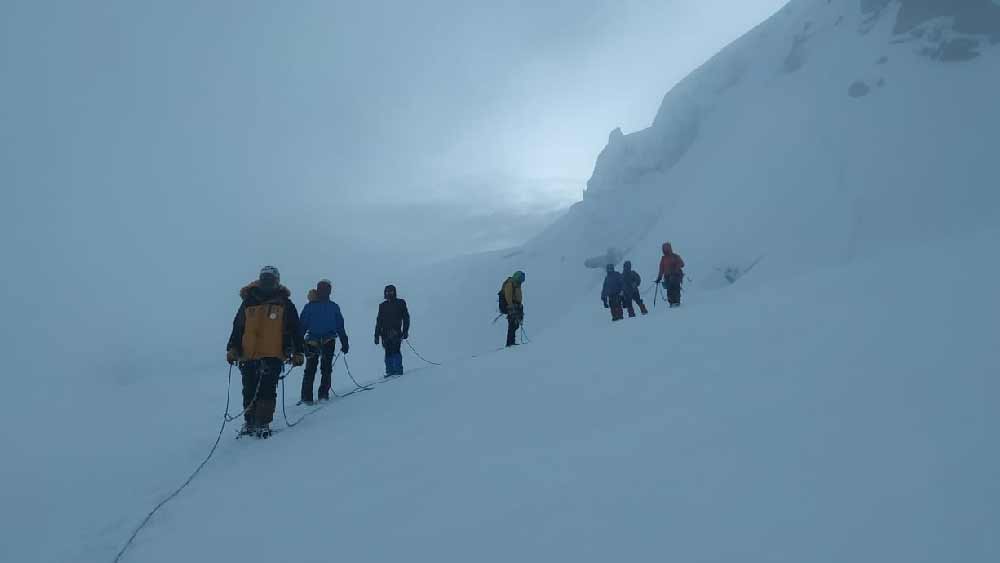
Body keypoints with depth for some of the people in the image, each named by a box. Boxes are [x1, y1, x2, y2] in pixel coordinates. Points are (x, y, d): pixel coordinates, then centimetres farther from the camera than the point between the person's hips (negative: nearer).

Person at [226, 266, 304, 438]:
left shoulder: (285, 304, 5)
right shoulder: (248, 302, 10)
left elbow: (295, 330, 5)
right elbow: (237, 327, 13)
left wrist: (297, 352, 0)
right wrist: (232, 348, 4)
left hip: (273, 356, -2)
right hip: (248, 356, 3)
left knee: (267, 390, -9)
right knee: (250, 391, 9)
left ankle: (263, 423, 1)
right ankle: (249, 422, 24)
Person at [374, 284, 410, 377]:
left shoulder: (400, 303, 9)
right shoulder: (382, 305, 18)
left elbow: (406, 318, 5)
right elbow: (379, 321, 19)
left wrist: (405, 331, -5)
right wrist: (377, 335, 13)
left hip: (396, 331, -3)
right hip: (385, 333, 3)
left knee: (395, 350, -14)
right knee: (388, 352, -1)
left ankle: (398, 371, -13)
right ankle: (389, 371, 2)